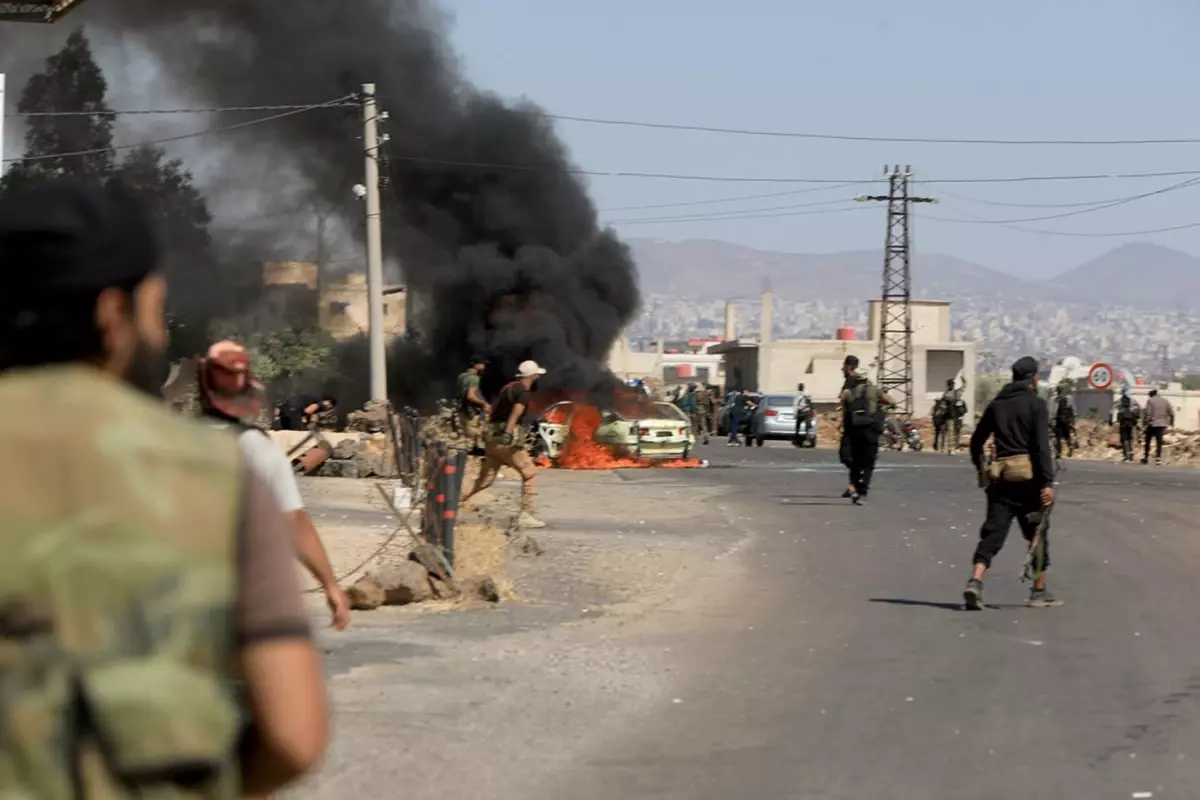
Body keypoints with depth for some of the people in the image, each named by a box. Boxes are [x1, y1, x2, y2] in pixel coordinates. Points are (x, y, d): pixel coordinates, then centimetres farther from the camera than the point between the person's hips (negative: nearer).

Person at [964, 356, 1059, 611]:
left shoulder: (996, 404, 13)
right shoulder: (1036, 404, -3)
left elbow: (976, 441, 18)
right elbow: (1041, 445, -13)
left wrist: (981, 469, 34)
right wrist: (1047, 482, -15)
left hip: (1000, 476, 4)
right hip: (1029, 475, -4)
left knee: (993, 531, 0)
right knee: (1037, 532, 10)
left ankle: (976, 580, -22)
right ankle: (1039, 591, 15)